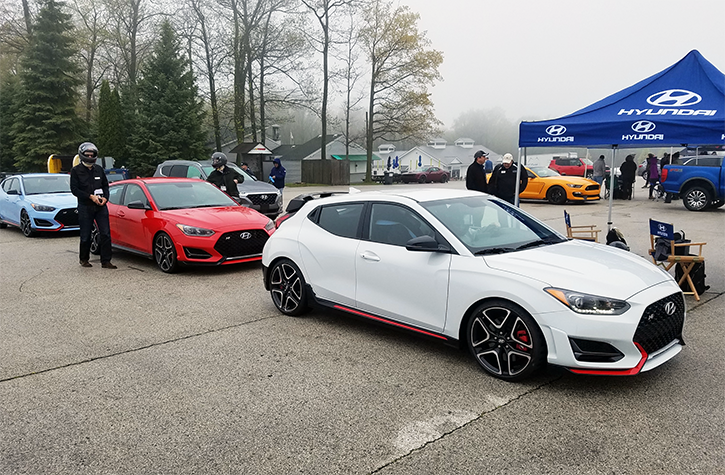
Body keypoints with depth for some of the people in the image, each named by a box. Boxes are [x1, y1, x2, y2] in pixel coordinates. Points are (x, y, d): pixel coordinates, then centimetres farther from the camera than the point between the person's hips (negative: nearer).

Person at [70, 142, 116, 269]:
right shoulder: (76, 170, 0)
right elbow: (74, 189, -5)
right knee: (85, 235, 5)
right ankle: (84, 259, 22)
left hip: (101, 206, 3)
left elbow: (105, 185, 18)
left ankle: (106, 261, 0)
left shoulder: (99, 169, 12)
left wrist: (105, 198, -1)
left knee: (105, 233, -3)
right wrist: (90, 196, -15)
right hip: (85, 207, -3)